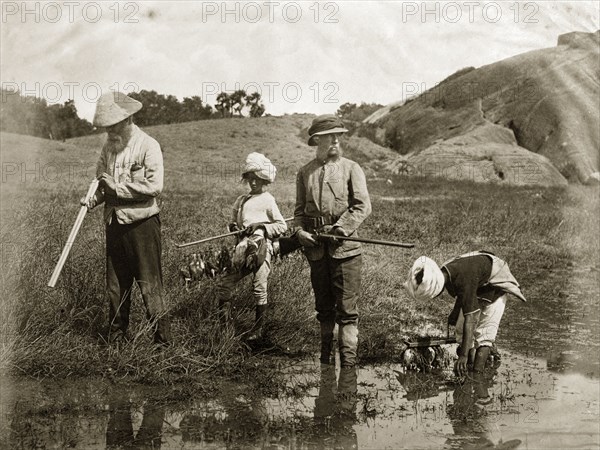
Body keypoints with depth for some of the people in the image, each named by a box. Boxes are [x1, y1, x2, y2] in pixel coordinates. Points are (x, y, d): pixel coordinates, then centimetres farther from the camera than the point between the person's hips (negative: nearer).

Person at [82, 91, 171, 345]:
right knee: (115, 286, 12)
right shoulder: (109, 147, 9)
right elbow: (101, 180, 16)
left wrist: (118, 186, -15)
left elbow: (155, 186, -18)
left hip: (142, 222, -6)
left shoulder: (148, 146, -10)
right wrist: (93, 199, -5)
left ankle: (163, 341, 3)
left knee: (149, 285, -4)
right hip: (115, 224, 6)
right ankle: (115, 340, 23)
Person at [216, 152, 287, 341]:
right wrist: (233, 226, 4)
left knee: (259, 289, -4)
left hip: (262, 247, -6)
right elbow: (233, 221, 28)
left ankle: (258, 328, 6)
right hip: (243, 248, 6)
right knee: (224, 285, 2)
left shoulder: (267, 200, -1)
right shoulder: (240, 200, 17)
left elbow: (282, 226, -2)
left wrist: (261, 226, -13)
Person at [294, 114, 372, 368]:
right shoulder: (304, 173, 12)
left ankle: (348, 361, -2)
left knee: (347, 309, -5)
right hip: (316, 250, 3)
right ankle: (325, 358, 22)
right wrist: (300, 230, -3)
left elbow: (363, 206, -6)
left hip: (345, 248, -3)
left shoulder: (351, 168, 2)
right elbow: (300, 210, 16)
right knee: (323, 308, 12)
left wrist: (339, 230, -15)